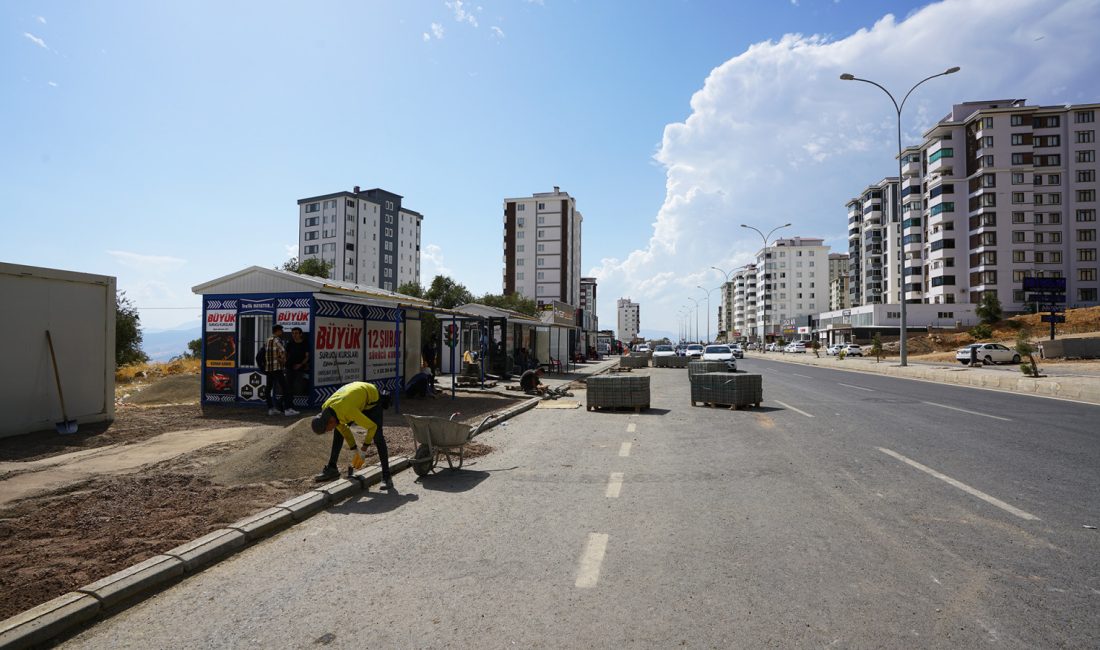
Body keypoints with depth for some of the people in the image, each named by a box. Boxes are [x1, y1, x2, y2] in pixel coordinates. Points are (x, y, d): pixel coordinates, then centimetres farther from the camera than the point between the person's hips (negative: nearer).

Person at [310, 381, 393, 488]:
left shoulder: (349, 412, -41)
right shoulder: (325, 410, -18)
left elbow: (372, 426, -30)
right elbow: (342, 428, -3)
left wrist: (364, 448, -16)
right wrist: (355, 450, -1)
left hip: (372, 398, -7)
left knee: (377, 436, -18)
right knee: (338, 430, -2)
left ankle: (386, 476, -12)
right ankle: (332, 468, 5)